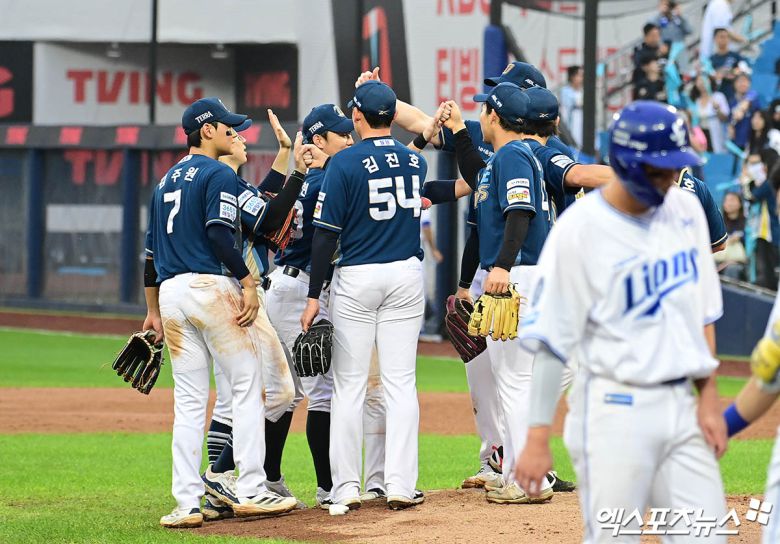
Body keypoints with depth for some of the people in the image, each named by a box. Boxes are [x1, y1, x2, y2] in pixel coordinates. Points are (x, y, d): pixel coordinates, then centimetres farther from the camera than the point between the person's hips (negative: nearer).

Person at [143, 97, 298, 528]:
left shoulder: (167, 181, 20)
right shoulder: (219, 174, -4)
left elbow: (151, 251, 21)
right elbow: (220, 234, -18)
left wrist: (153, 311, 25)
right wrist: (248, 283, -16)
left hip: (170, 292, 7)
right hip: (211, 287, -7)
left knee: (188, 400, 6)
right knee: (246, 385, -1)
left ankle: (187, 503, 0)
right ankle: (251, 492, -5)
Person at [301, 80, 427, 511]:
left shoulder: (344, 163, -10)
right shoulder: (414, 161, 5)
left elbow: (327, 233, -12)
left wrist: (314, 296, -8)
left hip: (356, 279, -3)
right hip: (406, 275, 4)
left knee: (348, 385, 2)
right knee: (400, 382, 4)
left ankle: (346, 488, 2)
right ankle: (400, 486, -1)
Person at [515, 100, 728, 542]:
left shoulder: (686, 210, 7)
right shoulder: (579, 230, -11)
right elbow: (550, 340, -11)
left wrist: (709, 396, 8)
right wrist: (538, 438, -13)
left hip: (681, 406, 6)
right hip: (615, 410, -6)